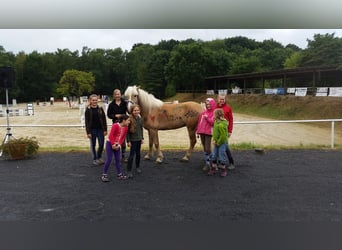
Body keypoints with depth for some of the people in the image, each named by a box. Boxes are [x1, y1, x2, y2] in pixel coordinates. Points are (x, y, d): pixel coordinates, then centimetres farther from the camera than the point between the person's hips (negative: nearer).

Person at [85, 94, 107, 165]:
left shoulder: (100, 109, 3)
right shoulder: (88, 110, -3)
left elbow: (104, 120, 3)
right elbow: (86, 122, -4)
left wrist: (105, 130, -2)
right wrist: (88, 132, -9)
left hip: (100, 129, 2)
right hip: (92, 130, -2)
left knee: (101, 144, 2)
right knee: (93, 145, 7)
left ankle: (99, 157, 24)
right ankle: (95, 159, 21)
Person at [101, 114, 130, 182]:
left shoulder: (126, 127, -1)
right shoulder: (115, 125, -22)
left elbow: (123, 137, 5)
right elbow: (111, 135, -21)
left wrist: (119, 145, -6)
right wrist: (113, 144, -19)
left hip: (117, 145, 7)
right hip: (110, 143, -7)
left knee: (118, 159, 10)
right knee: (109, 159, -6)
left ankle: (119, 174, 19)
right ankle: (104, 175, 5)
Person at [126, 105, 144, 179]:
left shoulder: (140, 119, 1)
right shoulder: (130, 120, -17)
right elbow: (127, 131, -14)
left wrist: (142, 138, 11)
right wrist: (128, 141, -14)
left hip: (139, 139, 6)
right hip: (133, 140, -5)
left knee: (138, 153, 17)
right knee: (132, 154, -5)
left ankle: (137, 167, 35)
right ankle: (129, 170, 3)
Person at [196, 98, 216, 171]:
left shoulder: (214, 113, -4)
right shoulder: (203, 112, 11)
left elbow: (213, 123, -13)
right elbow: (199, 122, 14)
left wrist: (207, 118, -20)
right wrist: (198, 131, 12)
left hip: (208, 133, -6)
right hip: (202, 132, 6)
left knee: (207, 149, -7)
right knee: (204, 148, 13)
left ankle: (207, 163, 2)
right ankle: (207, 161, 25)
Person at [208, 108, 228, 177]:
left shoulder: (221, 125, -25)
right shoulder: (216, 122, 4)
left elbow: (223, 136, -24)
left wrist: (218, 142, -15)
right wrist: (214, 140, 1)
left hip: (222, 143, -9)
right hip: (216, 143, 9)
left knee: (221, 157, 1)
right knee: (214, 156, 13)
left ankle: (223, 170, 17)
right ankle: (213, 169, 25)